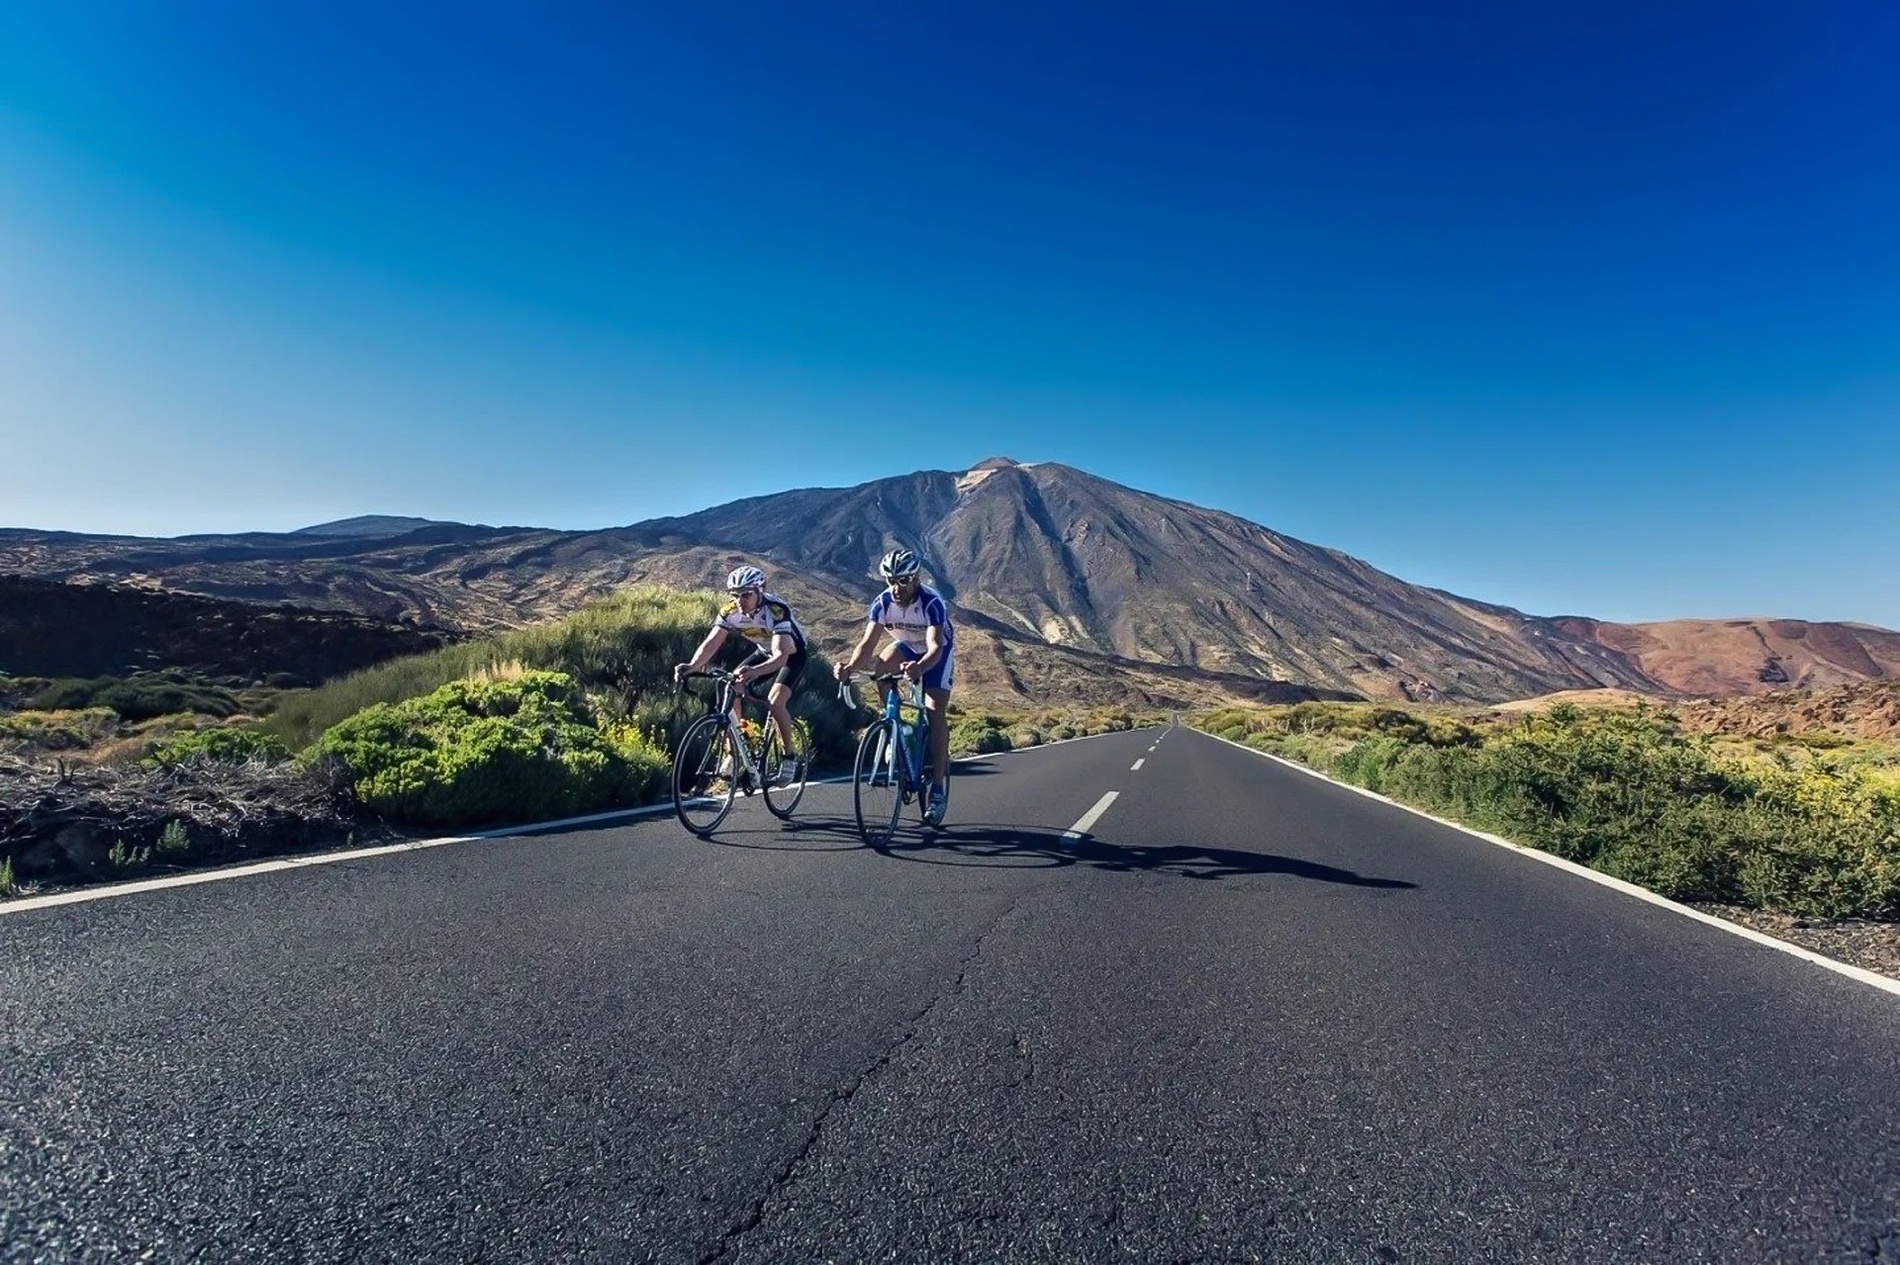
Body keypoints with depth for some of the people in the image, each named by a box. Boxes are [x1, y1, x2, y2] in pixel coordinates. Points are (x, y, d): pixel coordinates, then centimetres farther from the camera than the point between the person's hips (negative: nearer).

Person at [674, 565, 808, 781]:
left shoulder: (776, 610, -37)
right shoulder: (731, 612, -21)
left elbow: (781, 655, -47)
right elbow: (710, 644, -27)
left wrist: (755, 671, -66)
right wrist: (691, 666, -48)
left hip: (792, 654, -6)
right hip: (764, 652, 6)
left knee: (775, 701, -26)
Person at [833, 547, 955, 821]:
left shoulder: (931, 603, -36)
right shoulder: (883, 602, -25)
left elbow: (935, 648, -47)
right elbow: (866, 643, -30)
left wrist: (919, 667, -69)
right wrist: (850, 667, -51)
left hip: (939, 651, -5)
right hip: (907, 647, 5)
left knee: (935, 712, -16)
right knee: (879, 668, -23)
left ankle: (938, 788, -12)